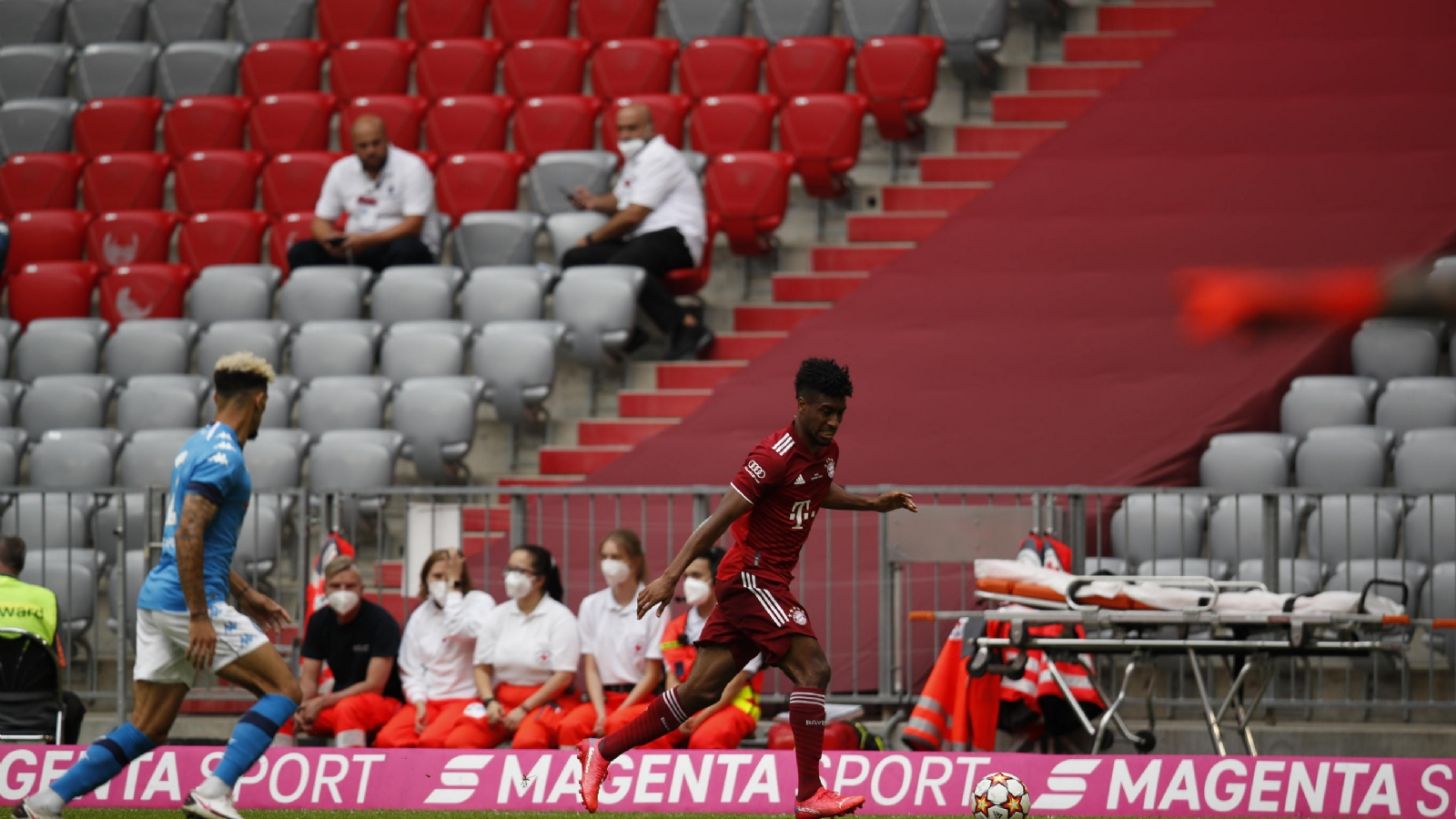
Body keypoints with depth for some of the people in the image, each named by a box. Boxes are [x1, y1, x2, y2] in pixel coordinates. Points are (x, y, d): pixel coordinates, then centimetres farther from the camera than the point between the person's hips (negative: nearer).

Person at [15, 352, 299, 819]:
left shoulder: (199, 446, 19)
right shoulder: (224, 456, -12)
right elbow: (188, 534, -22)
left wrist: (244, 595, 30)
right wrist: (200, 617, -24)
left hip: (157, 599, 9)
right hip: (189, 602, -9)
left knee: (147, 729, 10)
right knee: (283, 691, -5)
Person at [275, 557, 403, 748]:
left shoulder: (380, 621, -14)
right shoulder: (319, 621, 1)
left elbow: (374, 686, -18)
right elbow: (309, 679, 1)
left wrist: (322, 702, -22)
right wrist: (302, 707, -23)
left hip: (384, 702, -6)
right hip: (338, 700, 6)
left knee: (347, 708, -38)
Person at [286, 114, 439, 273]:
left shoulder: (411, 167, -7)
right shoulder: (341, 169, 7)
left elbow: (413, 226, -14)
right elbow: (321, 220, 10)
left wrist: (367, 241, -26)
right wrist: (330, 240, -16)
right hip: (354, 249, 4)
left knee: (406, 249, -39)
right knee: (302, 252, -17)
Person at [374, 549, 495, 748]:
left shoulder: (479, 602, 2)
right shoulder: (420, 615, 14)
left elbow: (460, 631, -20)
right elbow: (411, 669, 11)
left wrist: (453, 586, -12)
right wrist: (419, 702, -8)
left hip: (467, 698, -5)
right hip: (428, 700, 5)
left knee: (433, 740, -33)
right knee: (387, 739, -23)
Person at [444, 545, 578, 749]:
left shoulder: (560, 618, -4)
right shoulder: (497, 617, 11)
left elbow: (564, 675, -9)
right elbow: (482, 666, 10)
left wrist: (524, 709, -13)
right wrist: (489, 702, -10)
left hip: (546, 701, -5)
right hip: (501, 700, 5)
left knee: (528, 743, -38)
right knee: (457, 742, -21)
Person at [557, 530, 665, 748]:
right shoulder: (591, 605, 8)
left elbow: (653, 673, -4)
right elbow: (590, 668, 5)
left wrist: (620, 713, -11)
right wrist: (601, 712, -10)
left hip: (641, 699, -3)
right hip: (602, 697, 3)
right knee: (570, 726, -28)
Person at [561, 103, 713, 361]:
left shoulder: (659, 158, -8)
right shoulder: (636, 158, 25)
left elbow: (633, 216, -12)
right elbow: (620, 200, 39)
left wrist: (591, 239, -1)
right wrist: (594, 202, 14)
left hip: (673, 237, -10)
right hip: (641, 241, 10)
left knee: (622, 265, -40)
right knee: (574, 259, -4)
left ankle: (686, 327, -40)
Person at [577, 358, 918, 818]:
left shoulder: (827, 452, 9)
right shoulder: (775, 457, -19)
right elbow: (719, 519, -21)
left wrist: (872, 504, 23)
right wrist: (671, 576, -24)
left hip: (769, 582, 9)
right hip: (753, 576, -9)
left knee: (702, 691, 8)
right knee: (812, 668, -18)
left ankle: (601, 753, 16)